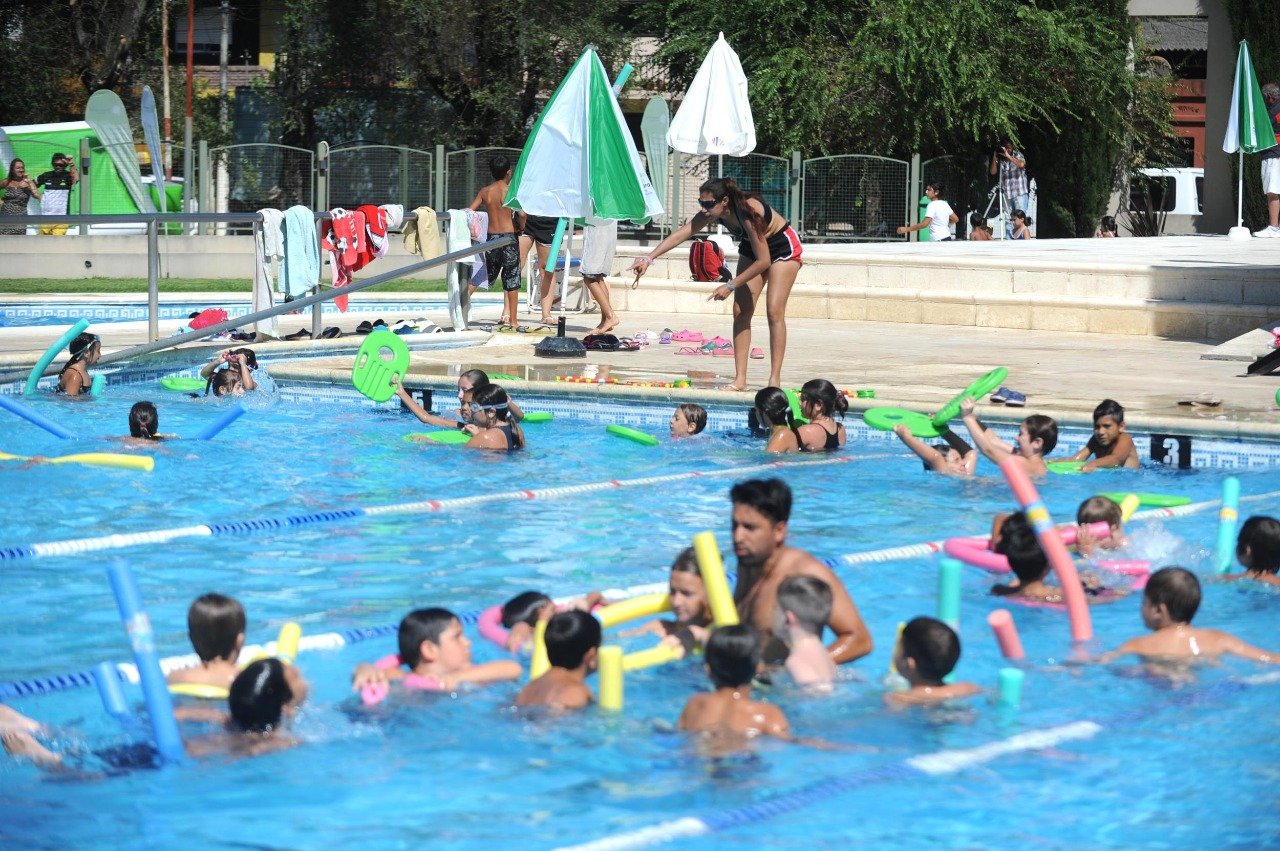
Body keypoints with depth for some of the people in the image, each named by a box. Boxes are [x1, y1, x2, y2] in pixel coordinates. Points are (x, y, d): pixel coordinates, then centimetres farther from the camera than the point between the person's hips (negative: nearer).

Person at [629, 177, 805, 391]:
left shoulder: (748, 212, -38)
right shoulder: (711, 213, -20)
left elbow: (763, 261, -33)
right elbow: (681, 234, -17)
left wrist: (731, 286, -30)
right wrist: (649, 258, -25)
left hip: (783, 247, -7)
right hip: (751, 248, 7)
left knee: (774, 311, -15)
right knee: (740, 311, -4)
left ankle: (775, 380, -13)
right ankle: (739, 380, -5)